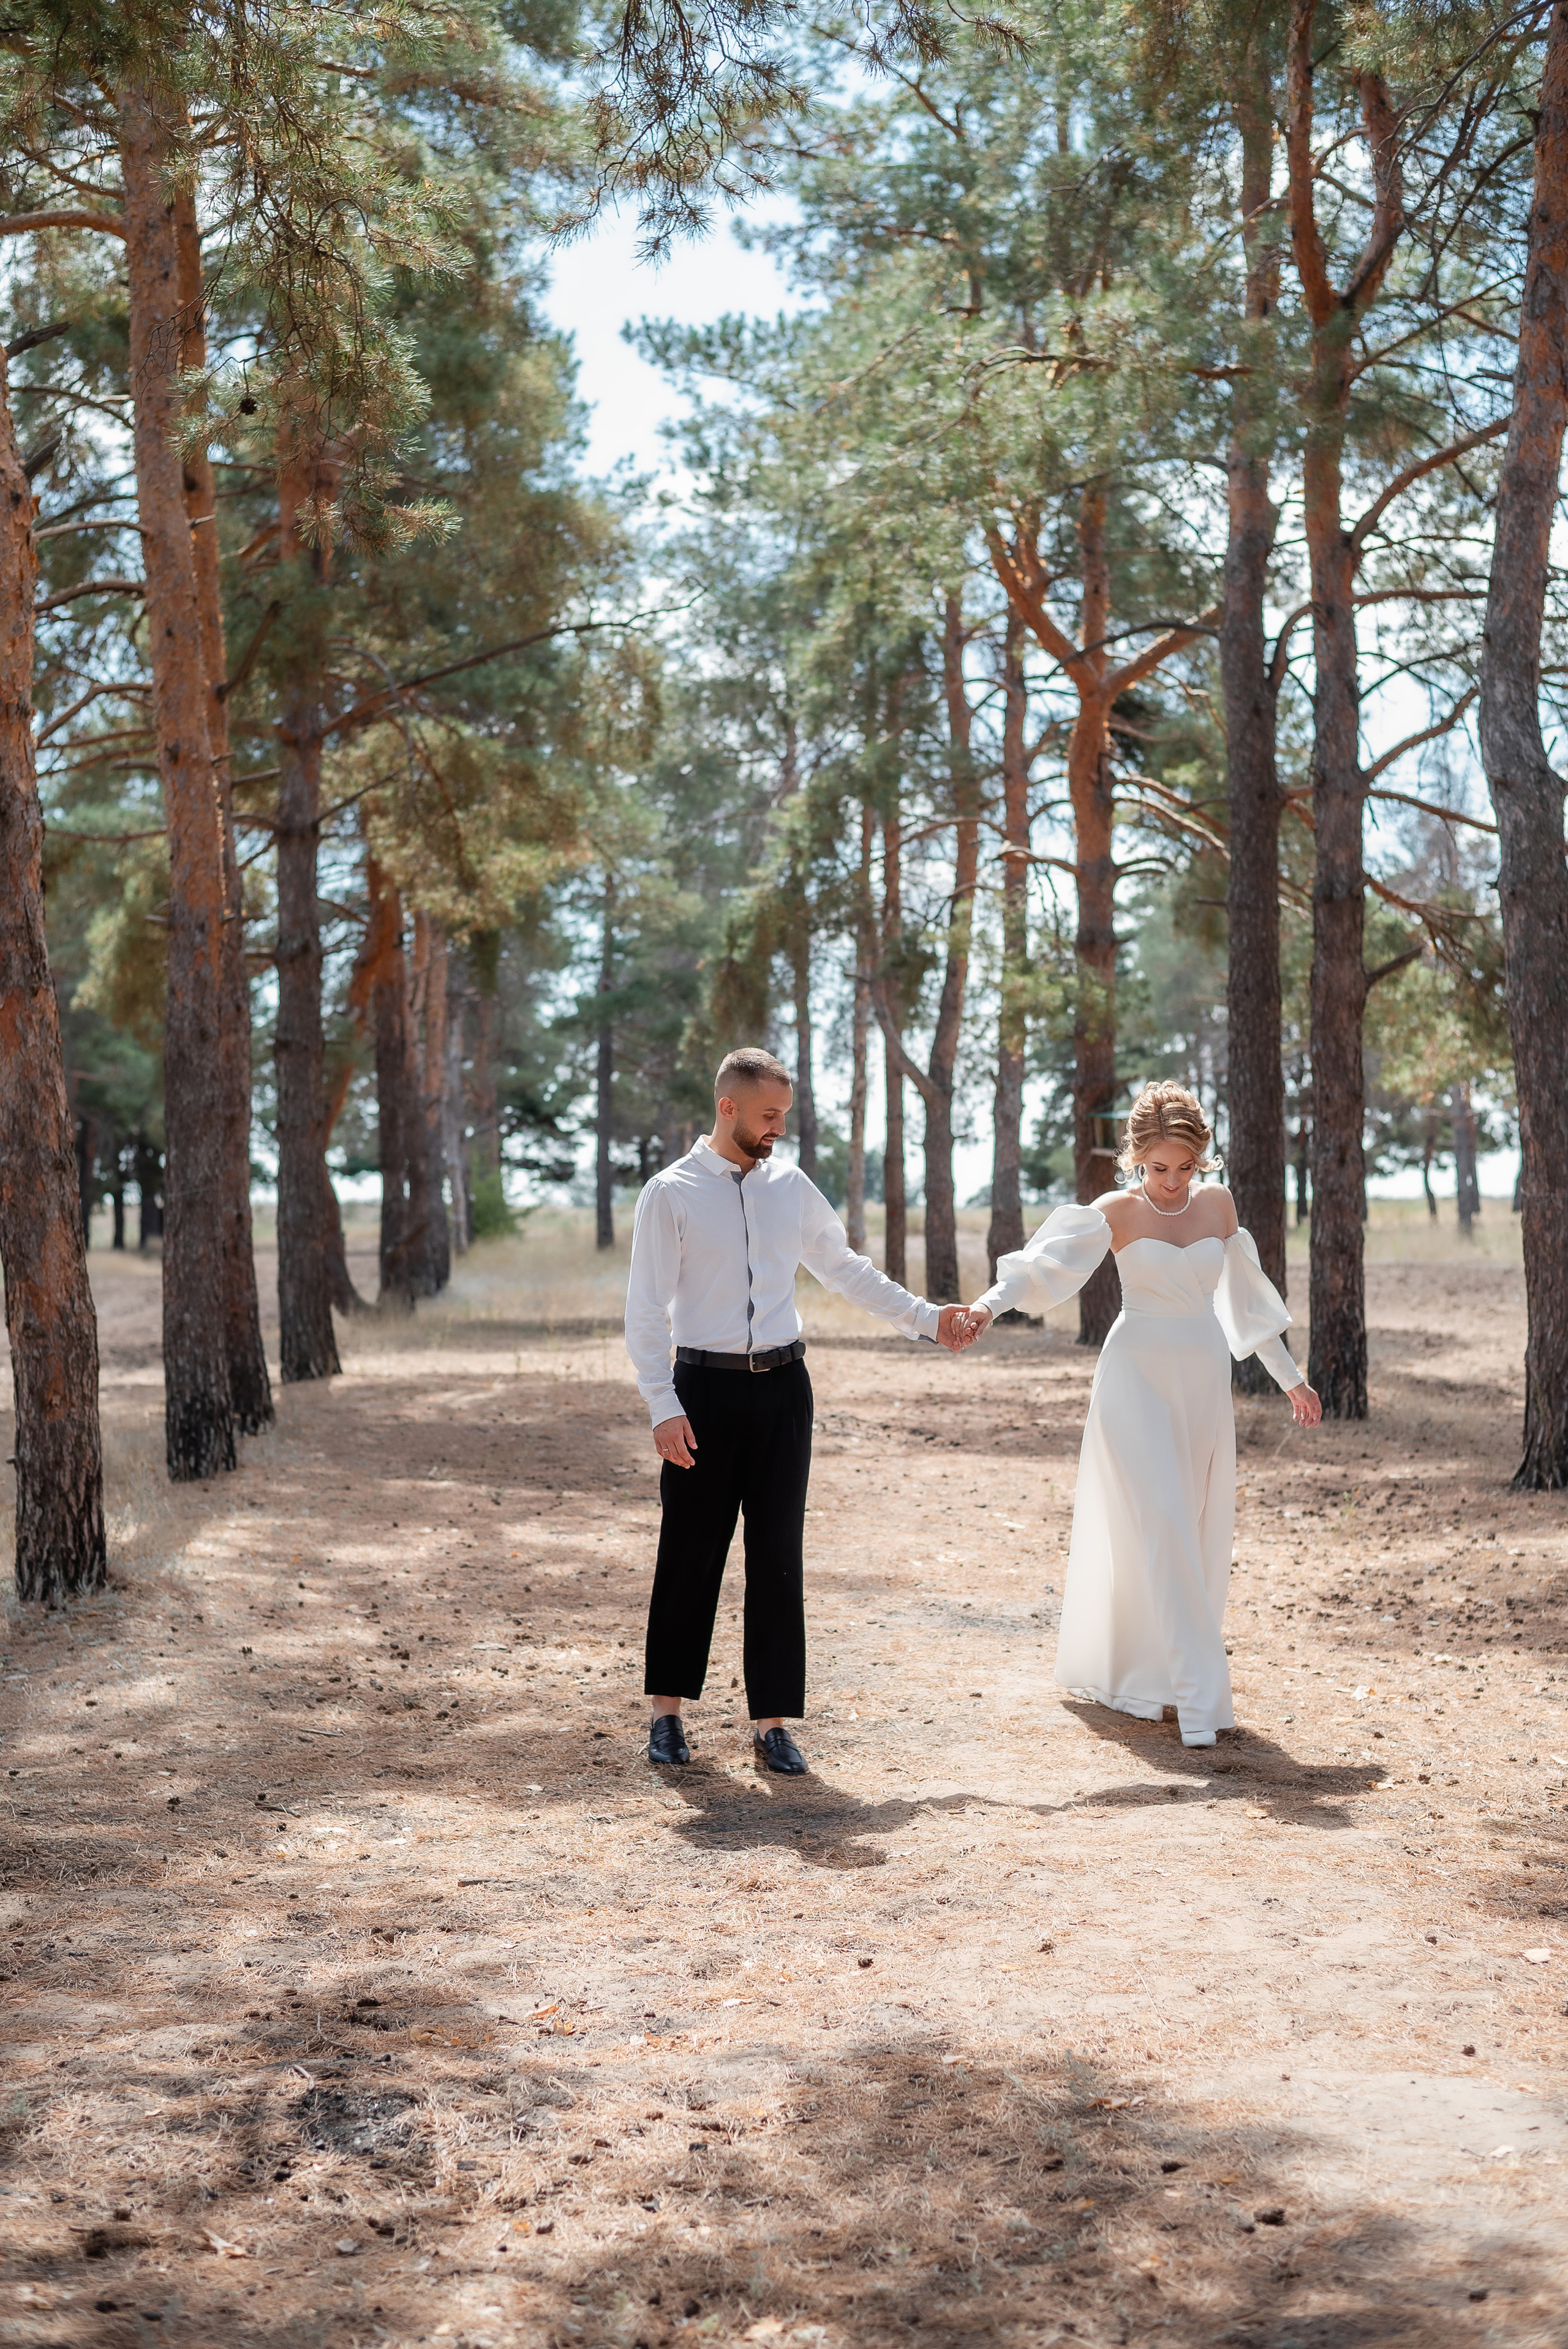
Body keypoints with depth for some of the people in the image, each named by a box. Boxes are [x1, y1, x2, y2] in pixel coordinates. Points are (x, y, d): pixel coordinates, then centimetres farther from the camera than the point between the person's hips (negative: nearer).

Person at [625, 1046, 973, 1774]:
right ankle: (667, 1711, 20)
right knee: (691, 1552, 4)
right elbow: (646, 1307, -5)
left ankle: (772, 1720, 12)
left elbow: (846, 1270, 20)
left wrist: (927, 1318, 16)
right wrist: (663, 1406, -12)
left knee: (779, 1556, 4)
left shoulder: (792, 1187, 9)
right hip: (706, 1387, -3)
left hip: (782, 1387, 3)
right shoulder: (670, 1194, -4)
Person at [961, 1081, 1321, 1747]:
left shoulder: (1218, 1203, 7)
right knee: (1161, 1531, -12)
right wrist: (990, 1303, -40)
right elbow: (1047, 1261, -22)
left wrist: (1289, 1375, 21)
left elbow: (1246, 1296, 17)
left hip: (1204, 1384, 5)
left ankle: (1130, 1674, 22)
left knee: (1197, 1534, 7)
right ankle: (1195, 1696, -13)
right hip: (1138, 1381, -5)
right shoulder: (1118, 1212, -6)